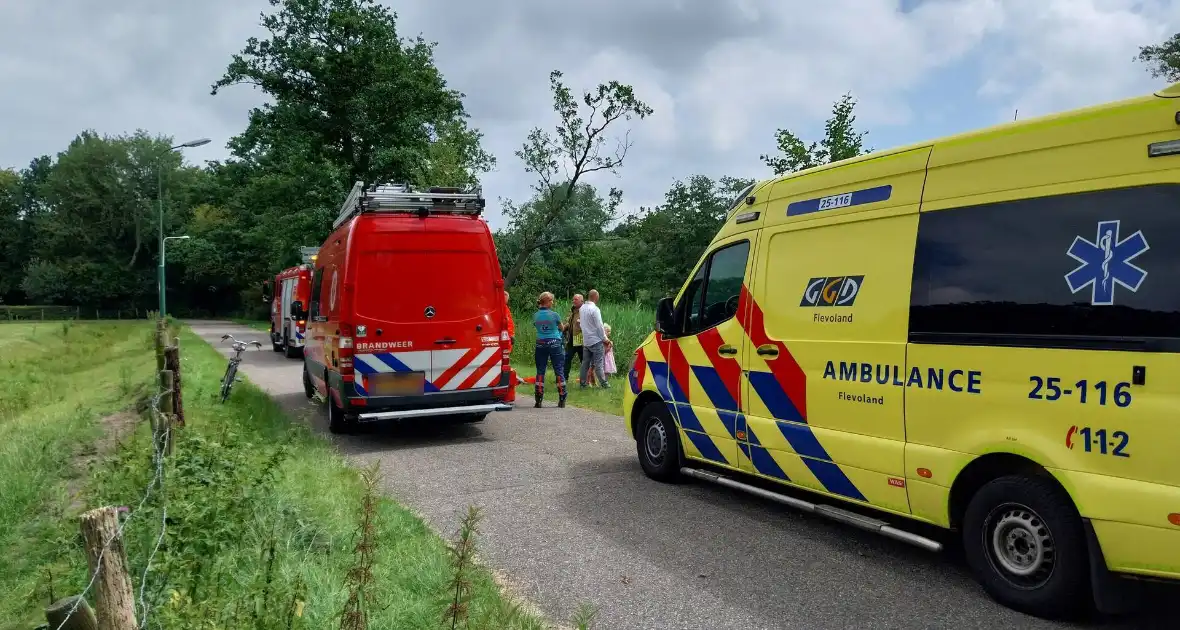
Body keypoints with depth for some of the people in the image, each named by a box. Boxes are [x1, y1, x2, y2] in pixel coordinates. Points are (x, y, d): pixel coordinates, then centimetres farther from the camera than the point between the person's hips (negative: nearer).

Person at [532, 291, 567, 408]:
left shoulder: (536, 316, 1)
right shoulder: (554, 314, -8)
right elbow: (562, 328, 6)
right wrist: (564, 325, 27)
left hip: (541, 344, 3)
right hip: (554, 343, -3)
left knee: (540, 372, 6)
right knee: (559, 371, 3)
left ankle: (539, 400, 4)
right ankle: (562, 400, 4)